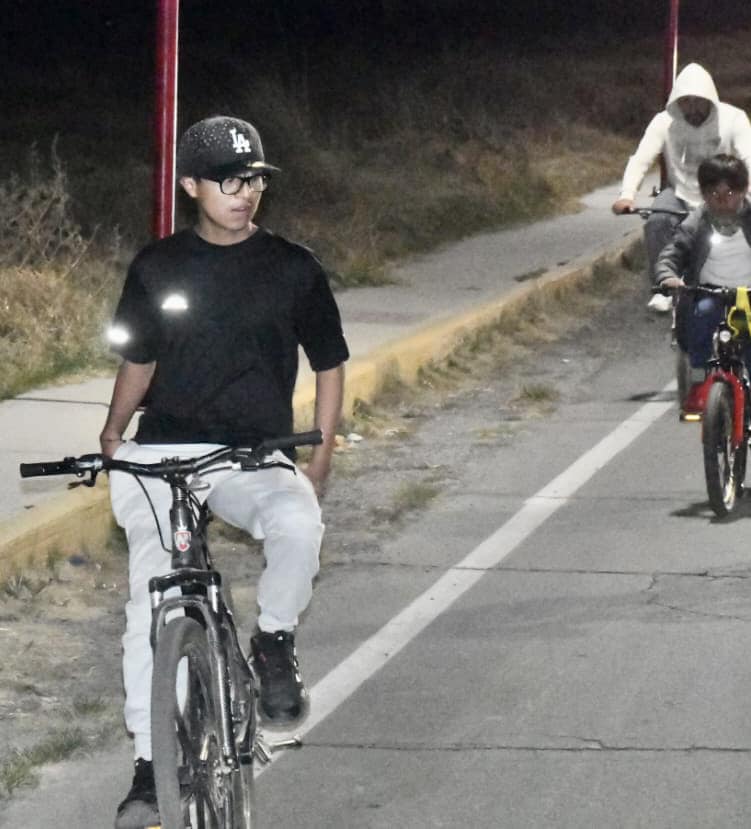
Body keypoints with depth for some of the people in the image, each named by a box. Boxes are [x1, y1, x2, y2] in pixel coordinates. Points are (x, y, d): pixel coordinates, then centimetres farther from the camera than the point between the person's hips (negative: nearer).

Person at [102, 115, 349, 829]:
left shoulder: (292, 269, 5)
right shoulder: (157, 268, 9)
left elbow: (329, 365, 13)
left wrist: (320, 458, 6)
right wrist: (113, 435, 9)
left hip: (255, 456, -1)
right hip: (162, 451, 1)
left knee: (298, 525, -34)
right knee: (150, 604, -11)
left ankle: (274, 642, -5)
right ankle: (150, 765, -1)